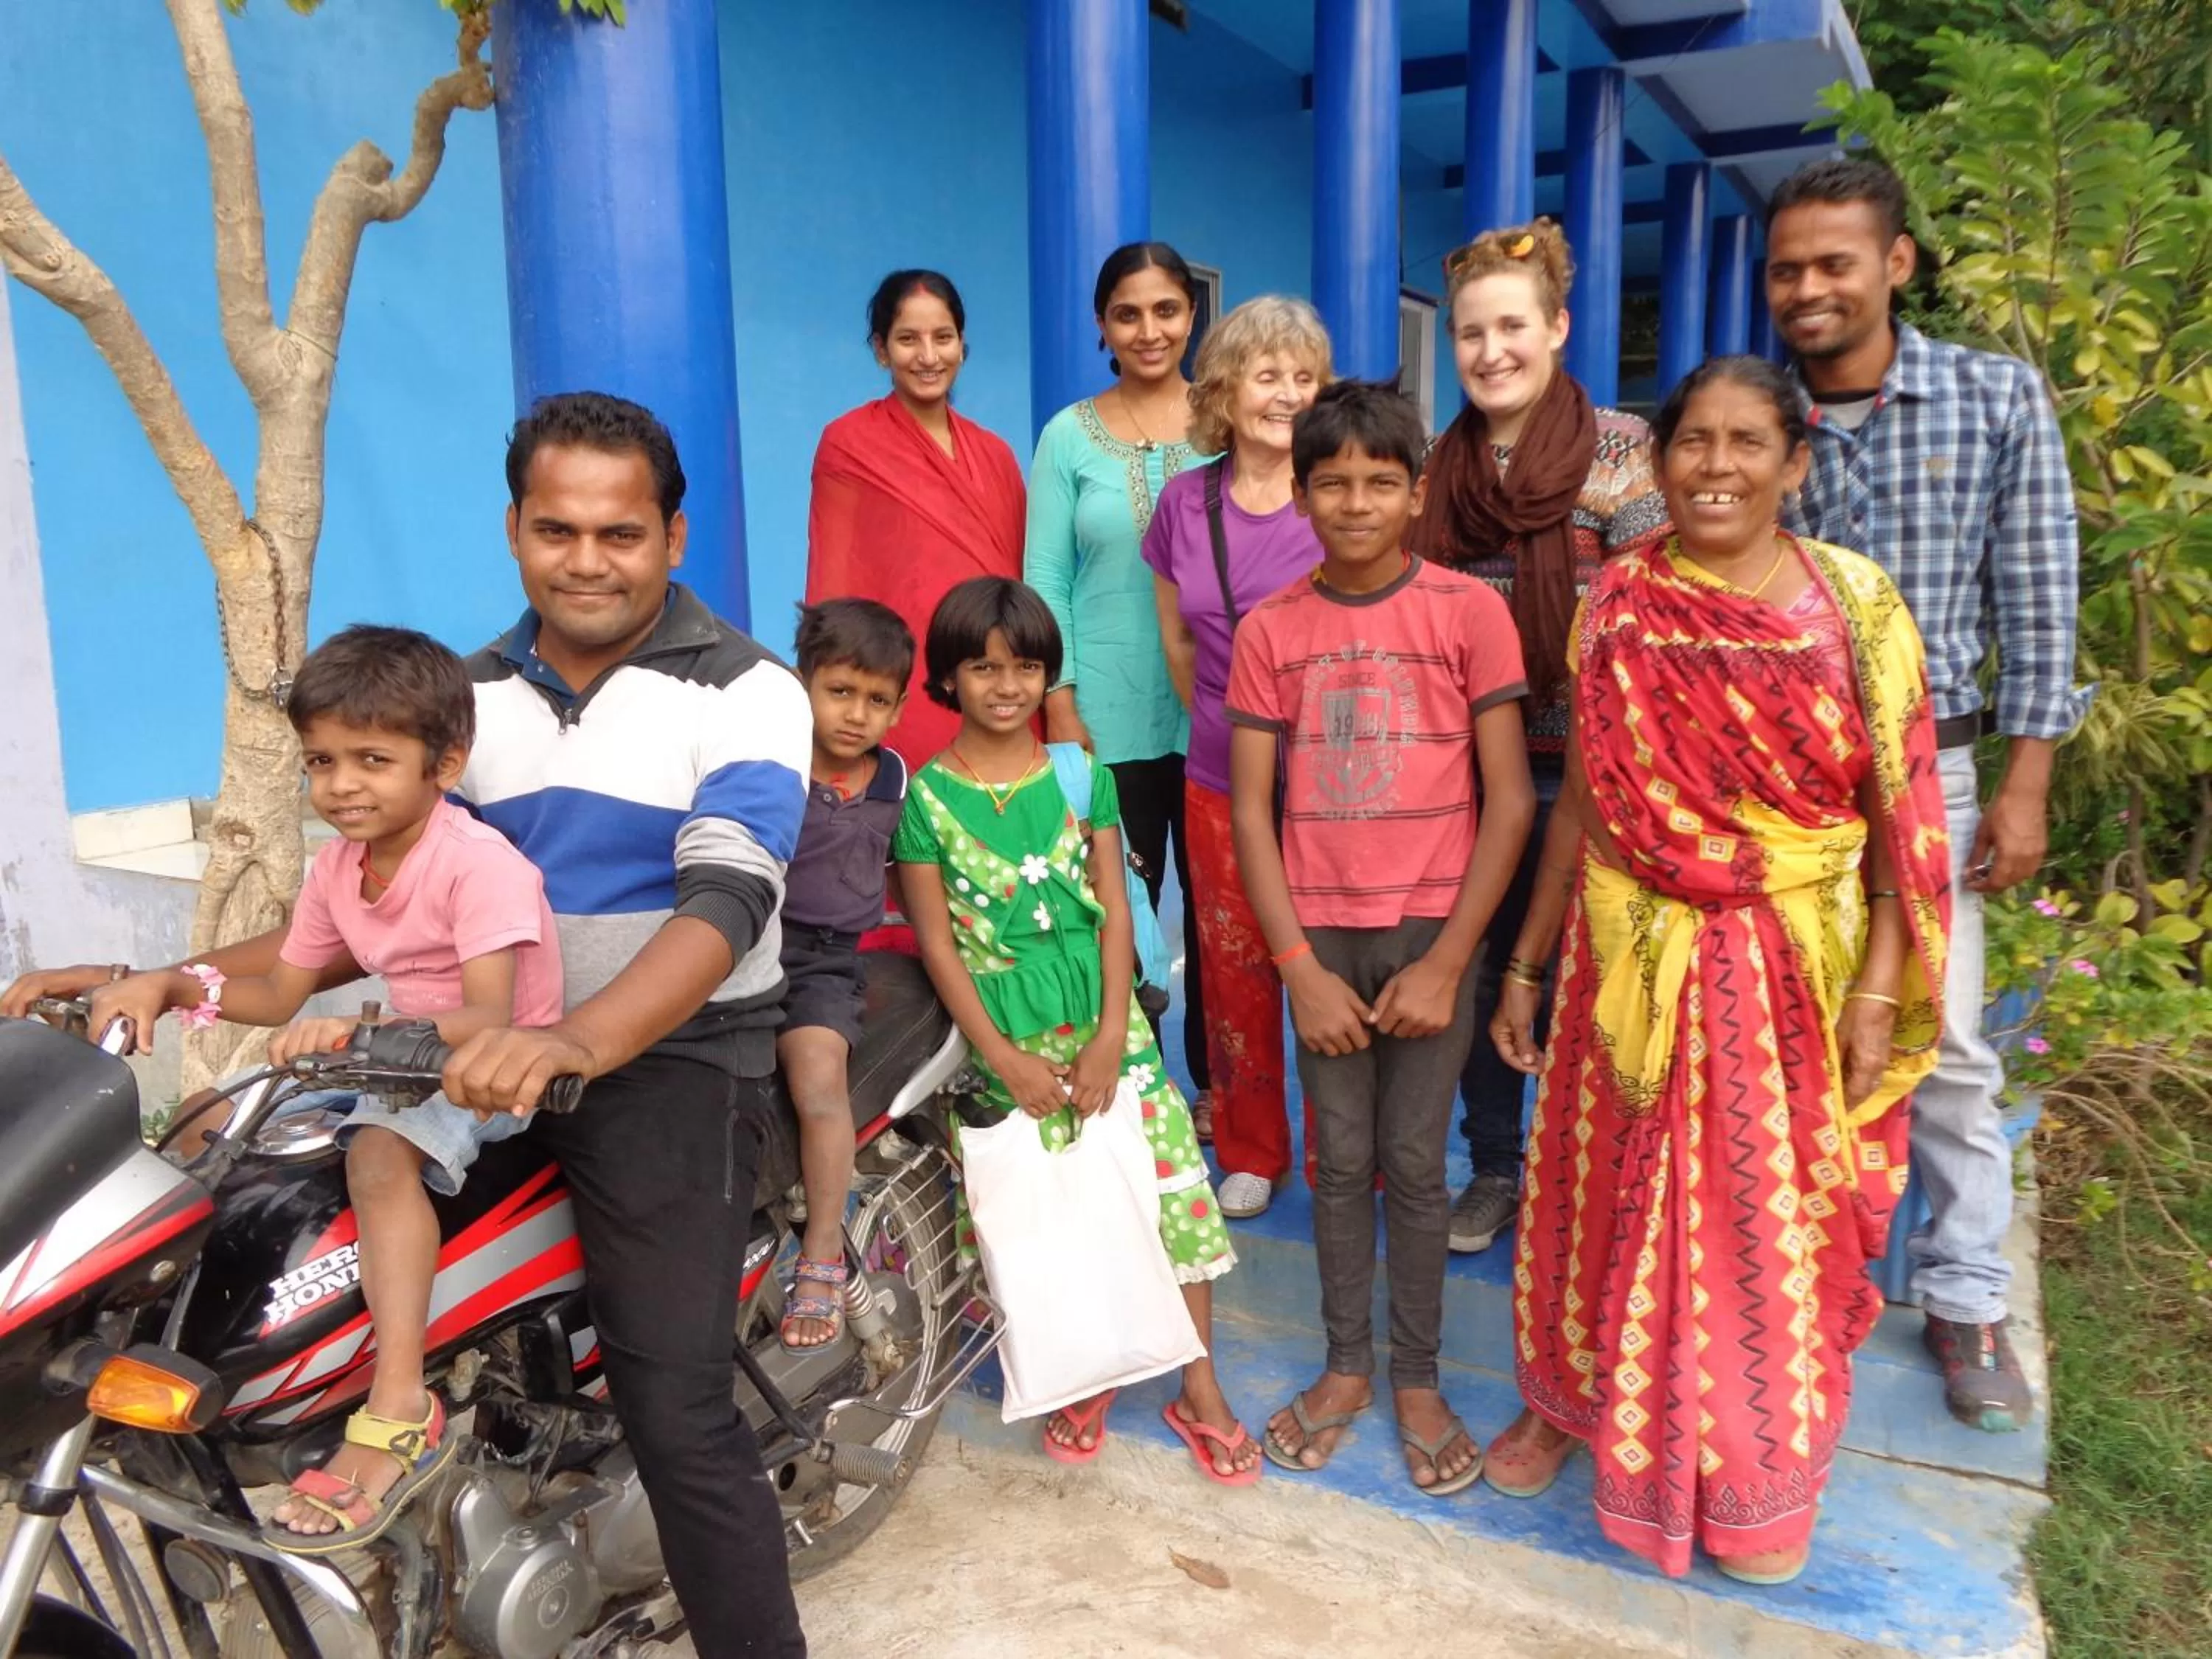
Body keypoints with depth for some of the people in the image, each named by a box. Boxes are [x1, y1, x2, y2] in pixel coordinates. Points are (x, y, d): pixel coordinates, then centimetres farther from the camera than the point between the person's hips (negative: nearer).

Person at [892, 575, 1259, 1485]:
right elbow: (936, 940, -4)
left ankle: (1199, 1387, 18)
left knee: (1172, 1187, 1)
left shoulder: (1081, 772, 3)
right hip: (1006, 1038, -1)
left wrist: (1111, 1034, -8)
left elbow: (1114, 905, 1)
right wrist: (1002, 1057, -9)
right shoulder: (926, 795, -3)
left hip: (1104, 1024, 2)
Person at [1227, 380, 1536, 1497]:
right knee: (1340, 1158, 10)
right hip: (1320, 932, 2)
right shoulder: (1270, 631, 1)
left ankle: (1417, 1379, 24)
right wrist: (1298, 966, -6)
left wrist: (1445, 963, -10)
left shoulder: (1468, 611, -5)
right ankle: (1345, 1364, 28)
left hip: (1429, 930, -1)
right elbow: (1249, 808, 1)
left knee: (1415, 1162, 5)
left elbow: (1510, 799, -5)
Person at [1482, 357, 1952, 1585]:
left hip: (1793, 965, -1)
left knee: (1777, 1211, 11)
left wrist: (1877, 991, -9)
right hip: (1633, 957, 1)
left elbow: (1898, 816, -4)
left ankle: (1763, 1470, 34)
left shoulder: (1854, 604, -5)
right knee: (1609, 1191, 14)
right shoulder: (1619, 605, -1)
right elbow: (1580, 798, 4)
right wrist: (1524, 963, 5)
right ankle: (1569, 1398, 39)